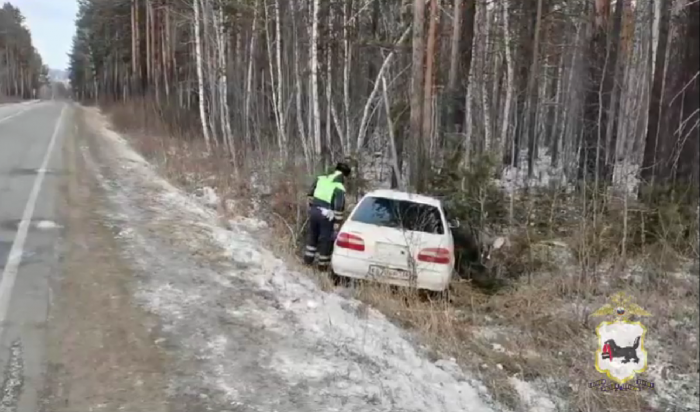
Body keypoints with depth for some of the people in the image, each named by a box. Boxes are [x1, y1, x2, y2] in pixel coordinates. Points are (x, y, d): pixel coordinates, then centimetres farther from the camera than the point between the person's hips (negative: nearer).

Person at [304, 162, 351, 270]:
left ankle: (308, 258, 31)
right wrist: (337, 222, -10)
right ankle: (322, 264, 16)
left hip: (314, 211, 6)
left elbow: (310, 194, 12)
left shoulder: (320, 179, 6)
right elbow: (339, 207, -16)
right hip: (327, 216, -5)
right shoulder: (339, 188, -13)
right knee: (325, 240, 8)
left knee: (312, 235, 23)